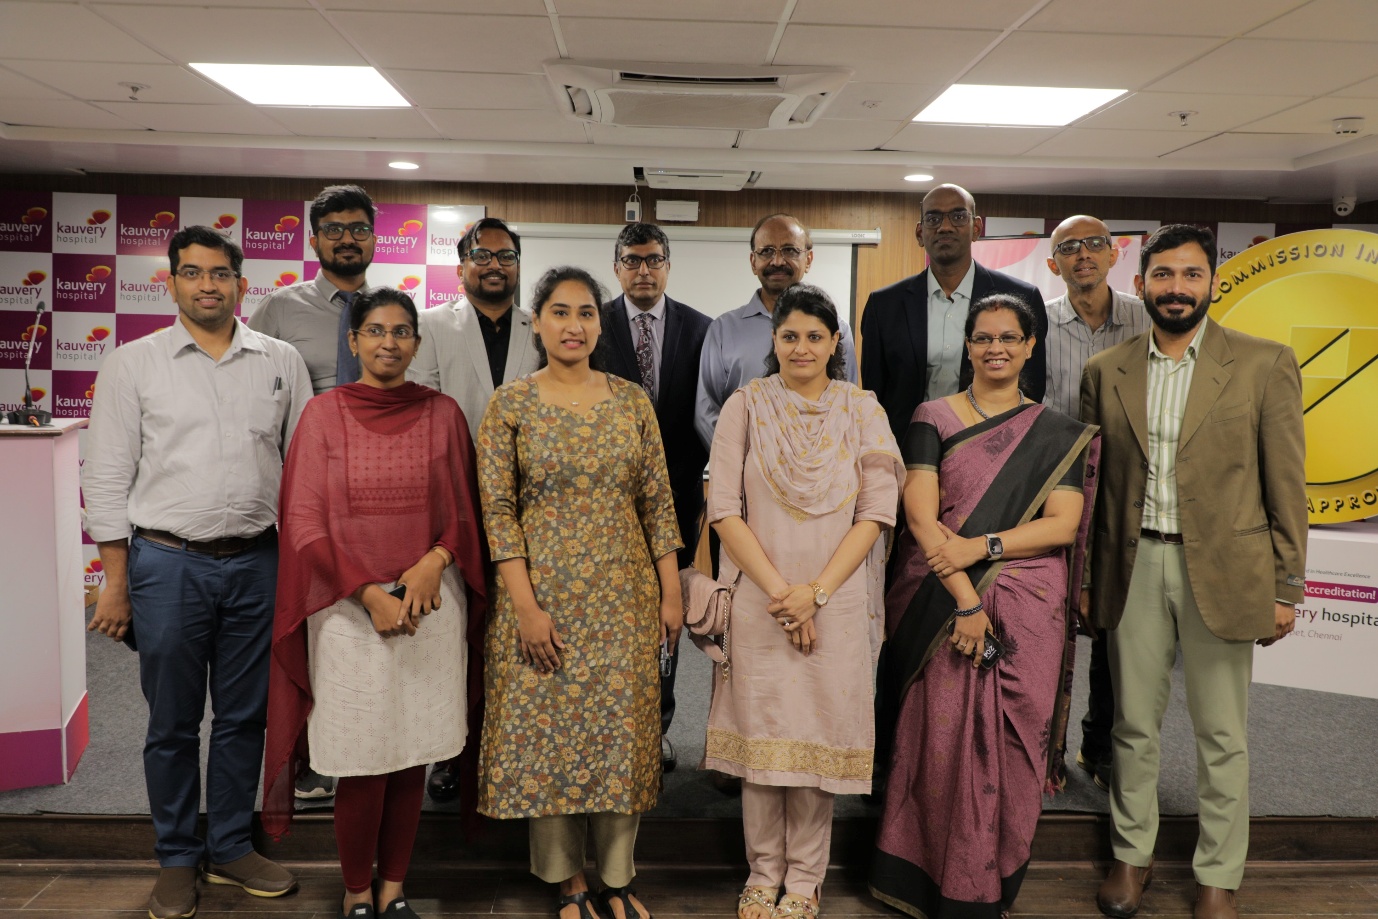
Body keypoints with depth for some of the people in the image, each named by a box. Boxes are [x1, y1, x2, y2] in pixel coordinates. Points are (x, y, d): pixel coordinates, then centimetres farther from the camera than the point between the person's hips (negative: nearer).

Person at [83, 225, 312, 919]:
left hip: (257, 562, 2)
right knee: (173, 723, 9)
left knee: (244, 716, 11)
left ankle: (231, 847, 28)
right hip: (168, 562, -1)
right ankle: (177, 860, 26)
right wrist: (116, 582, -2)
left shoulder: (281, 362, 6)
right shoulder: (133, 364, 2)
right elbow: (107, 477, 1)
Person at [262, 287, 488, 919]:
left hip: (432, 602, 2)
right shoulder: (324, 414, 1)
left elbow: (465, 511, 8)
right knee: (363, 763, 2)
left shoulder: (443, 414, 5)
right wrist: (370, 594, -11)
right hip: (349, 606, -2)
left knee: (413, 755, 9)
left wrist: (432, 563, -11)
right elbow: (305, 521, -2)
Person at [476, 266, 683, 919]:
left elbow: (658, 503, 5)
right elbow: (498, 510, -6)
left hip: (626, 594, 2)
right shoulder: (510, 404, -2)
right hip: (545, 591, -2)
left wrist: (671, 593, 2)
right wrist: (525, 605, -12)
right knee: (547, 730, 6)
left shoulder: (632, 400, 5)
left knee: (623, 730, 7)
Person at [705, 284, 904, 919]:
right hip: (758, 601, 0)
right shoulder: (745, 407, 2)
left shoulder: (862, 411, 4)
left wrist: (815, 592, -11)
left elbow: (876, 511, -2)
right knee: (760, 735, 6)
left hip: (835, 602, 0)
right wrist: (778, 591, -11)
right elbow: (724, 509, -4)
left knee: (820, 734, 6)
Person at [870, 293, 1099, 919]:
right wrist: (965, 600, -16)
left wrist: (983, 546, -17)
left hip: (1027, 611, 2)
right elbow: (921, 518, -8)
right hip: (941, 605, -1)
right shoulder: (933, 419, 2)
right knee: (942, 739, 3)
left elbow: (1063, 525, -3)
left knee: (1009, 748, 5)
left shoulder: (1059, 435, 8)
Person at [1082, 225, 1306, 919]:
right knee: (1133, 724, 12)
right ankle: (1132, 855, 29)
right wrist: (1082, 576, 8)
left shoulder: (1264, 364, -1)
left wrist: (1286, 588, -3)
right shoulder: (1106, 371, 6)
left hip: (1221, 568, -2)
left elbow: (1285, 484, -1)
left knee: (1221, 734, 9)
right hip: (1133, 567, 2)